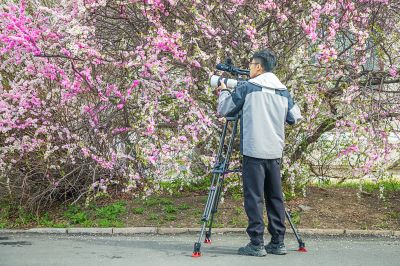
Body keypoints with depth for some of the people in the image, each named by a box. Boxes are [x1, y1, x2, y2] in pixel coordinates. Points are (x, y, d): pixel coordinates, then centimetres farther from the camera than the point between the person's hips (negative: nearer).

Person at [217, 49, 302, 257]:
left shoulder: (247, 87, -4)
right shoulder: (283, 90, 10)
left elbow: (223, 110, 3)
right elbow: (295, 117, 15)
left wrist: (223, 91, 20)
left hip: (254, 151, -5)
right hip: (275, 152, 5)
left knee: (254, 197, -3)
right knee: (275, 197, 10)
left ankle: (256, 244, -4)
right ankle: (278, 243, 13)